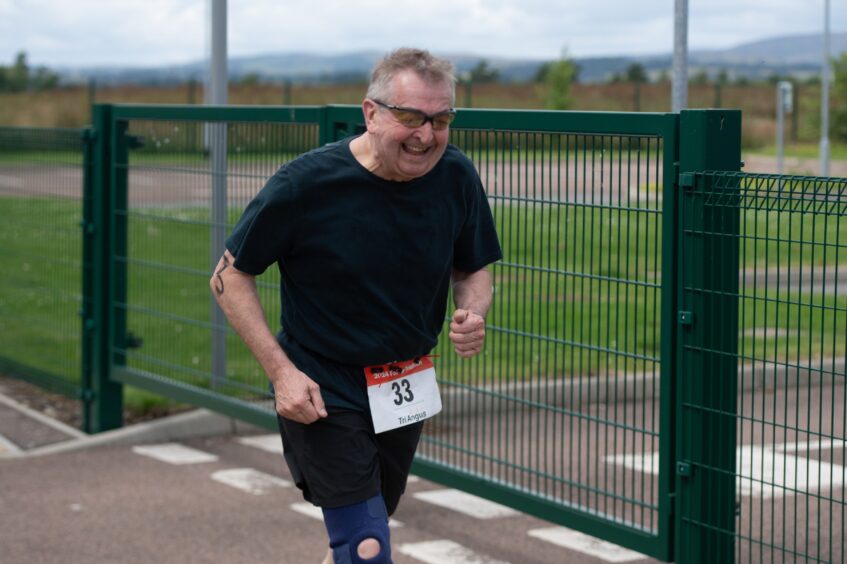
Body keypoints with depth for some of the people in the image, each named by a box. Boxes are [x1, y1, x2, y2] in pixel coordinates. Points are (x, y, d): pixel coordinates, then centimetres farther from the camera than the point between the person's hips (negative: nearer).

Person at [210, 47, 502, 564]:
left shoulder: (456, 177, -8)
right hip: (323, 393, -5)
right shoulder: (307, 183, -20)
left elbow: (474, 270, 8)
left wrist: (473, 315, -16)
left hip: (405, 393, 5)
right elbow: (230, 277, -10)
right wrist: (281, 371, -19)